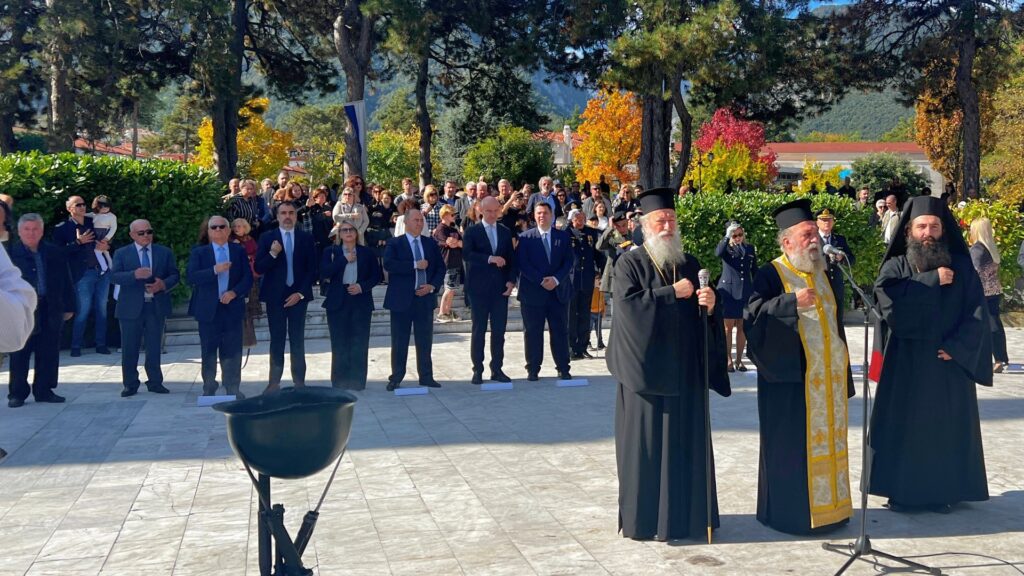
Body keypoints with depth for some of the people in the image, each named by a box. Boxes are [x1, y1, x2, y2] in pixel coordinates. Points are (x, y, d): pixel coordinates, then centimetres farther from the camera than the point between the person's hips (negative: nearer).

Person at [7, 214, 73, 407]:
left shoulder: (55, 254, 9)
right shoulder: (11, 254, 0)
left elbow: (66, 282, 11)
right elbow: (7, 281, -1)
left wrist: (68, 307, 8)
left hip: (51, 310, 3)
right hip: (22, 311, -3)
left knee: (49, 354, 7)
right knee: (20, 354, 3)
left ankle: (44, 390, 17)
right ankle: (17, 393, 11)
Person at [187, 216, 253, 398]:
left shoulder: (239, 251, 9)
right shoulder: (199, 252, 6)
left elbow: (248, 278, 3)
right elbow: (191, 277, -8)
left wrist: (234, 292, -12)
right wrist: (214, 270, -19)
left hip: (232, 307, 1)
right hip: (208, 309, 0)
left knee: (232, 351, 1)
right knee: (209, 351, 4)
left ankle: (233, 388, 8)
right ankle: (209, 388, 14)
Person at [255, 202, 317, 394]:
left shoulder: (306, 239, 5)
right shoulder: (267, 238, 3)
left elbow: (312, 270, 4)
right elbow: (258, 269, -2)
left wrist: (301, 293, -5)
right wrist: (272, 254, -18)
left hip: (298, 296, 0)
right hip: (275, 296, 0)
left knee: (297, 340, 2)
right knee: (277, 340, 4)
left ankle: (299, 381, 7)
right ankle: (274, 381, 7)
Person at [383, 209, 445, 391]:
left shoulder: (430, 243, 11)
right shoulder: (394, 243, 0)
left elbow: (440, 267, 10)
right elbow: (388, 264, -17)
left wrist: (433, 285, -6)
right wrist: (415, 265, -18)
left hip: (425, 297, 3)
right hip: (402, 299, -3)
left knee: (425, 340, 7)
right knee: (399, 341, 3)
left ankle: (426, 376, 16)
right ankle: (396, 378, 11)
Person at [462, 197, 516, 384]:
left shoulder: (506, 232, 12)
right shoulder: (472, 231, 1)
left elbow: (511, 258, 11)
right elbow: (466, 254, -14)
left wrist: (511, 281, -2)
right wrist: (489, 259, -24)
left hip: (500, 288, 3)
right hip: (479, 288, -3)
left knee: (499, 331, 4)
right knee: (479, 330, 2)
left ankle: (497, 369, 12)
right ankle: (478, 370, 8)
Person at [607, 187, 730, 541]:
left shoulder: (690, 264, 12)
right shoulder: (630, 263, -3)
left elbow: (707, 314, 11)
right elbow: (627, 304, -19)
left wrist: (710, 305, -12)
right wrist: (672, 293, -17)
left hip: (685, 369, 5)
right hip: (646, 367, -5)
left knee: (686, 442, 8)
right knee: (646, 443, 0)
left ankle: (683, 514, 19)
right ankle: (645, 519, 10)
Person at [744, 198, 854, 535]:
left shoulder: (823, 274, 15)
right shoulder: (771, 274, -7)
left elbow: (835, 322, 20)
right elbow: (753, 314, -20)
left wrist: (843, 368, 18)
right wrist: (791, 301, -31)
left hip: (828, 377, 7)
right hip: (791, 377, -7)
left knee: (827, 441, 11)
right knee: (791, 445, -1)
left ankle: (828, 507, 22)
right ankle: (793, 513, 10)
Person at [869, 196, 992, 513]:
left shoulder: (961, 267, 3)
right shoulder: (896, 266, 1)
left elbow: (977, 314, -3)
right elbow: (886, 294, -21)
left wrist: (957, 347, -16)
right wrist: (931, 281, -20)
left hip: (949, 361, 1)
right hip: (906, 362, -1)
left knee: (946, 425, 5)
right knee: (904, 423, 3)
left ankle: (942, 490, 17)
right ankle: (901, 490, 12)